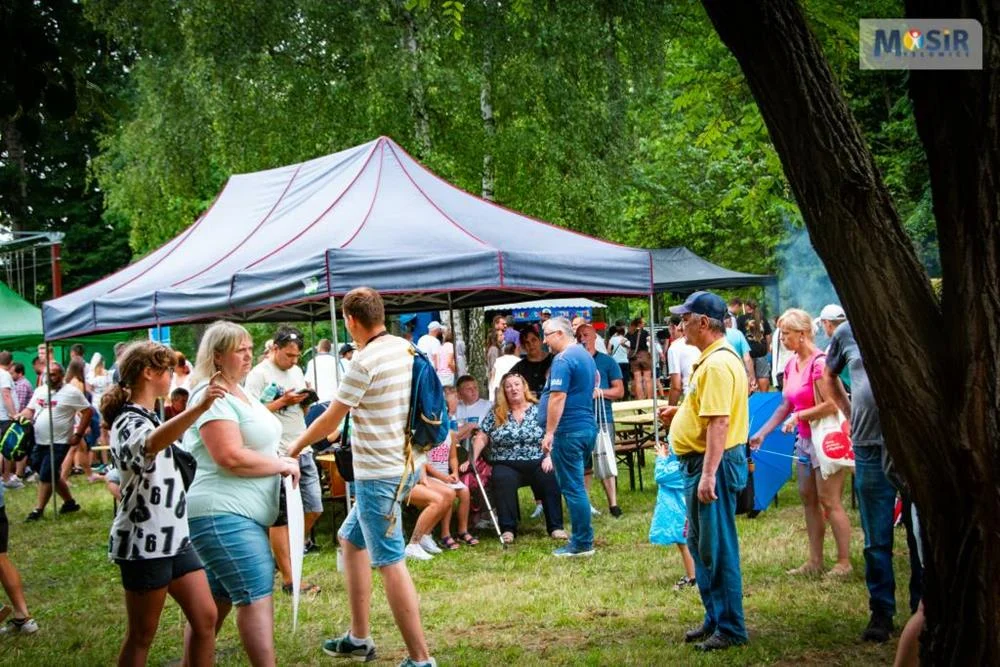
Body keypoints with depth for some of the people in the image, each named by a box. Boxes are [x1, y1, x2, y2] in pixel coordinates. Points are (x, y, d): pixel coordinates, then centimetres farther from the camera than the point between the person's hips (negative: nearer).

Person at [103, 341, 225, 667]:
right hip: (144, 543, -9)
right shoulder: (130, 423, -17)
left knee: (205, 617, 5)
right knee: (142, 634, 0)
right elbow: (152, 443, -44)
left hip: (174, 536, 9)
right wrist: (200, 408, -60)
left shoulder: (148, 418, 15)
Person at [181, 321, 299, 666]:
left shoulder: (240, 392, 17)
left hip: (240, 513, 10)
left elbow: (255, 443, 30)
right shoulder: (212, 397, -14)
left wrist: (280, 461, 10)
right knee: (257, 595, -13)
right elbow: (232, 458, -23)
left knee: (217, 599, 14)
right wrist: (282, 466, -11)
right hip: (223, 513, -10)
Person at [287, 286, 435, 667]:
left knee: (389, 562, -7)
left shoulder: (365, 361, -17)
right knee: (351, 538, 21)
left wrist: (297, 445, 9)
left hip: (380, 473, -9)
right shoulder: (406, 349, 7)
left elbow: (331, 420, -8)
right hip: (404, 461, 9)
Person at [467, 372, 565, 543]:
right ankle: (507, 529, -25)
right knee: (503, 481, -33)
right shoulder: (495, 413, 8)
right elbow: (482, 438, 6)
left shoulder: (539, 410, 6)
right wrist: (471, 460, -5)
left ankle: (555, 527, -19)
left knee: (551, 478, -29)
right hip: (507, 465, 0)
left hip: (537, 463, 0)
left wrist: (549, 457, -13)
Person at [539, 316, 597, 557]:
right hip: (588, 427, 10)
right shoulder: (586, 355, 15)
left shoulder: (563, 360, -15)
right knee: (577, 486, 16)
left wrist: (549, 432, -18)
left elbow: (558, 397, -21)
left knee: (572, 488, -4)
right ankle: (583, 537, 20)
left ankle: (582, 544, 0)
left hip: (569, 430, -10)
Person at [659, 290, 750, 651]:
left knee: (718, 547, -4)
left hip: (715, 462, -11)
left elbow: (719, 422, -26)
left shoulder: (718, 364, -20)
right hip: (702, 462, 11)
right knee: (700, 544, 18)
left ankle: (730, 629, 5)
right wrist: (680, 412, 16)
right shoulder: (711, 359, 14)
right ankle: (715, 618, 28)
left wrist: (709, 474, -29)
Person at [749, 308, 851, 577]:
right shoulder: (791, 364, 8)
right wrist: (762, 433, 11)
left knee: (829, 502, -5)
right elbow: (785, 406, 15)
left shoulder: (819, 363, -18)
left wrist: (798, 416, -14)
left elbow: (831, 405, -24)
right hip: (804, 439, 9)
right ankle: (815, 560, 19)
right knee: (808, 499, 12)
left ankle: (844, 562, 3)